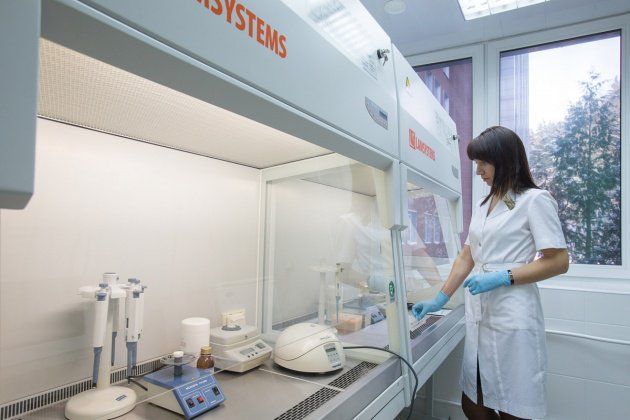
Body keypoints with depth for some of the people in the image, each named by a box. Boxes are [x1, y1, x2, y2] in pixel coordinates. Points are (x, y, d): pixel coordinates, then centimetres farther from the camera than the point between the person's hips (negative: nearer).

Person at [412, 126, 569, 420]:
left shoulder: (535, 200, -4)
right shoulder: (482, 205, 16)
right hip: (479, 316, 7)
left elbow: (558, 262, -8)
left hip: (512, 318, -6)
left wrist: (503, 277, -17)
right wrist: (440, 299, 12)